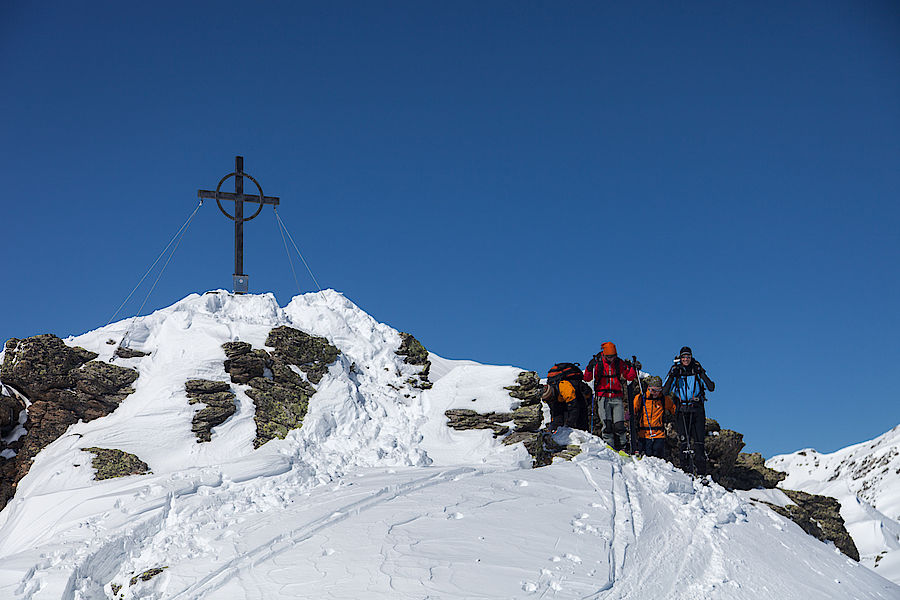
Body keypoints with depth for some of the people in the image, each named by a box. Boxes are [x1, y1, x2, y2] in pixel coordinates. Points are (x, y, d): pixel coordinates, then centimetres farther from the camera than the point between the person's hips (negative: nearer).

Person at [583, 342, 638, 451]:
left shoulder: (620, 363, 7)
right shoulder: (597, 363, 1)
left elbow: (630, 377, 13)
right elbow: (587, 378, -1)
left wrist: (633, 368, -3)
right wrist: (590, 368, -17)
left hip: (617, 397, 2)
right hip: (603, 398, -1)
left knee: (619, 425, -6)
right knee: (606, 424, -10)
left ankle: (621, 447, 4)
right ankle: (609, 447, -6)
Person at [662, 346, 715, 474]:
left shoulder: (697, 371, 5)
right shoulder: (676, 372, 7)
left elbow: (711, 387, -6)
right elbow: (665, 392, -3)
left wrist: (701, 374, -16)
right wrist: (672, 376, -14)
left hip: (697, 410, -1)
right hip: (681, 410, 1)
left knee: (698, 440, -7)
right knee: (684, 441, -5)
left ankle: (701, 472, -6)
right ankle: (687, 470, -2)